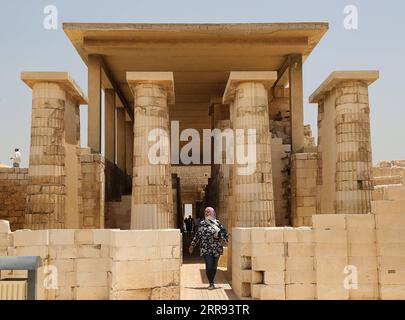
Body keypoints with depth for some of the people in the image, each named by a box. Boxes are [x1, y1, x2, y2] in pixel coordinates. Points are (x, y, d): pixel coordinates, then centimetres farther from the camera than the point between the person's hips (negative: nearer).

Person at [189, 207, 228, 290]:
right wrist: (192, 245, 13)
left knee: (214, 266, 7)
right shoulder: (202, 223, 7)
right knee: (209, 266, -12)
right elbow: (197, 235, 13)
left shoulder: (217, 223, 3)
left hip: (216, 248, 0)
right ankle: (211, 284, -3)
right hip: (206, 248, 0)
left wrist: (222, 239, -9)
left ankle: (212, 282, 24)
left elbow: (224, 232, 7)